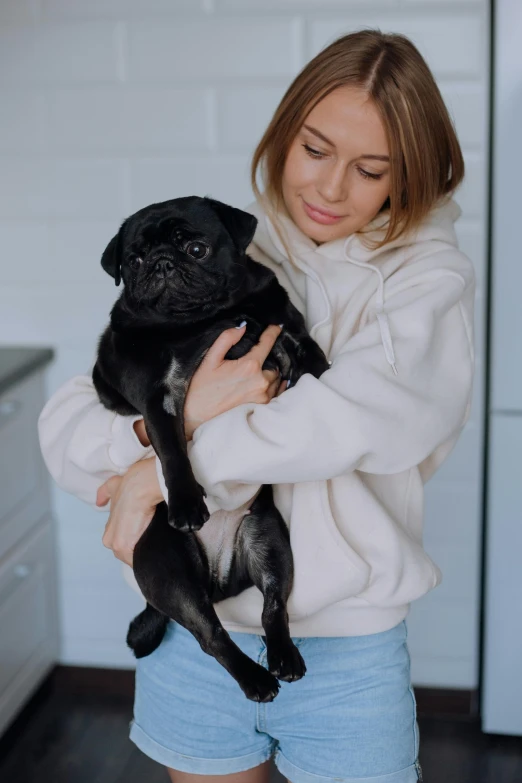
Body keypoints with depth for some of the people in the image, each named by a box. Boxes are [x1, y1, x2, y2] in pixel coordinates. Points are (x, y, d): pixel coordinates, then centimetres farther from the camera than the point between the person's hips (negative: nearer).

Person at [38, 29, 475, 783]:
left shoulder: (429, 277, -6)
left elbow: (375, 406, -26)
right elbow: (64, 431, -6)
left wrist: (159, 471, -20)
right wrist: (182, 418, -27)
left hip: (347, 656, -2)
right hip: (194, 640, 2)